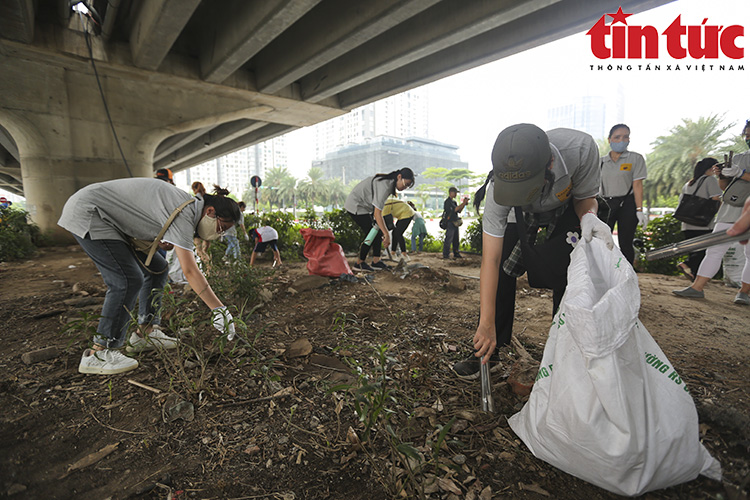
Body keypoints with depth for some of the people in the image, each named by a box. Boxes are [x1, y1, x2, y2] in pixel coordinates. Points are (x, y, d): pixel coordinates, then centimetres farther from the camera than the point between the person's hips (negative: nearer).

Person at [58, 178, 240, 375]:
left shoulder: (190, 204, 1)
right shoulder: (183, 214, -29)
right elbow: (190, 271, -33)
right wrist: (219, 309, -31)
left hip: (108, 219, 10)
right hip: (87, 213, -10)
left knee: (156, 267, 4)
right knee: (129, 280, -18)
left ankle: (145, 333, 12)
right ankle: (97, 354, -9)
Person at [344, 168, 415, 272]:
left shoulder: (390, 182, 2)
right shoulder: (385, 186, -29)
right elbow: (377, 213, -34)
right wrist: (387, 234, -34)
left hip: (364, 206, 10)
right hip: (356, 206, -10)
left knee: (378, 231, 5)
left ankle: (376, 261, 9)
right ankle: (359, 263, 1)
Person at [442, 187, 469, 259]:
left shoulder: (454, 201, 18)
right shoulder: (448, 201, -10)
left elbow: (459, 211, 18)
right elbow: (455, 209, -20)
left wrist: (464, 204, 6)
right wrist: (463, 203, -15)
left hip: (455, 223, 9)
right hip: (450, 223, -9)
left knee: (456, 239, 12)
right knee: (448, 239, -8)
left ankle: (456, 254, 20)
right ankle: (445, 254, -3)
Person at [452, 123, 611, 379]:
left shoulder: (581, 148, -39)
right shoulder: (499, 187, -39)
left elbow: (585, 196, -16)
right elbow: (491, 260, -37)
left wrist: (589, 216, -43)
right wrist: (486, 324, -37)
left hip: (566, 209, 1)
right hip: (521, 215, 0)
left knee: (565, 277, -15)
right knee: (502, 273, -13)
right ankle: (487, 352, 1)